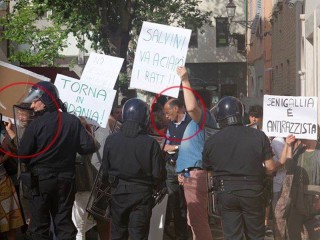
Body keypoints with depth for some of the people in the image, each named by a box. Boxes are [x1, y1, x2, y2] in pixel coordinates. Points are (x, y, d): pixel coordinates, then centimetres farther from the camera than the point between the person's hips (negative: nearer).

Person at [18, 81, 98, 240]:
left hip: (40, 180, -3)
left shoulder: (36, 124, -13)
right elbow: (89, 147, -4)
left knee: (39, 225, 6)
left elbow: (23, 154, -11)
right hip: (65, 180, 3)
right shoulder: (73, 121, -4)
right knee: (64, 222, 11)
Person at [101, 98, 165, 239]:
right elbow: (159, 175, -11)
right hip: (142, 194, -2)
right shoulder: (151, 143, -15)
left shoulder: (111, 140, -9)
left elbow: (105, 170, -2)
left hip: (118, 192, 2)